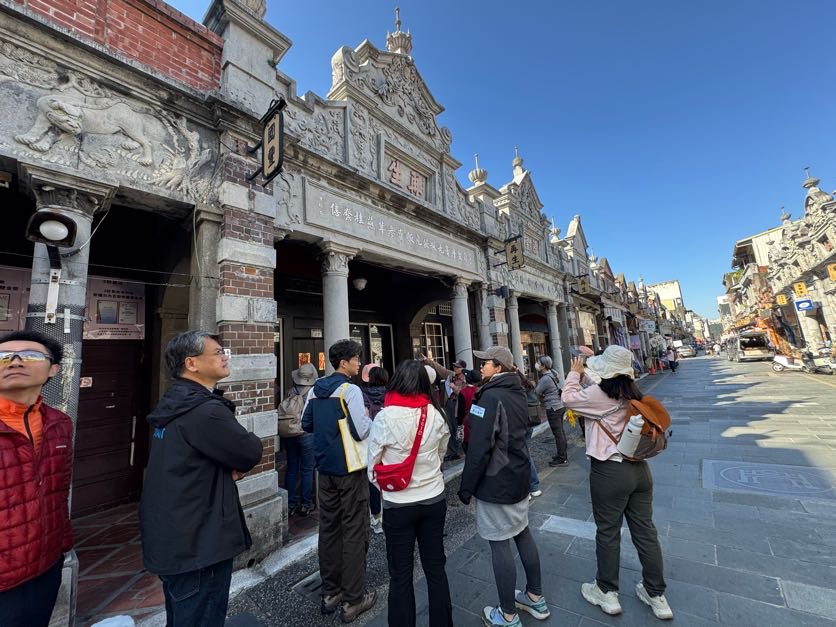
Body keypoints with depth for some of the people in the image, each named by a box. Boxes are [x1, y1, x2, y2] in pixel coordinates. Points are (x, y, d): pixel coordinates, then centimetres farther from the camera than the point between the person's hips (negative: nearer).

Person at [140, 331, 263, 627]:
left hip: (171, 540, 10)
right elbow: (251, 452, -19)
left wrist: (232, 464, -6)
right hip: (198, 544, -10)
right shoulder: (205, 411, -28)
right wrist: (238, 464, 2)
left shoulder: (174, 405, 5)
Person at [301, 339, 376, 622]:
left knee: (328, 529, 18)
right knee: (354, 532, 6)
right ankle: (352, 600, 18)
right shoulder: (350, 390, -19)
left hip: (325, 468, 7)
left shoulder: (315, 390, 4)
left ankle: (329, 593, 32)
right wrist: (370, 418, -3)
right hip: (349, 469, -7)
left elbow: (306, 424, 12)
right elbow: (361, 432, -22)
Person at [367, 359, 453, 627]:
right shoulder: (437, 414, -11)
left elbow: (373, 466, -9)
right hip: (434, 500, 3)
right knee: (435, 567, 21)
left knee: (401, 575, 17)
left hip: (398, 505, -2)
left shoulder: (384, 417, -19)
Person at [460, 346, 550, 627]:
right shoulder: (517, 393, 5)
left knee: (500, 545, 6)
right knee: (523, 534, 21)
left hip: (495, 481, -9)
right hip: (519, 476, 9)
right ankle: (536, 598, 38)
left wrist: (466, 486, -14)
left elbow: (479, 448, -23)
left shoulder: (490, 397, -22)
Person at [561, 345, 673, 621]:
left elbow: (569, 398, -6)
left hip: (609, 473, -6)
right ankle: (657, 595, 35)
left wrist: (575, 373, 8)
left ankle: (607, 593, 31)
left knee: (608, 532, 12)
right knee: (645, 531, 18)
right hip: (639, 469, 6)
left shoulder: (599, 395, -20)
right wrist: (585, 376, 15)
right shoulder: (634, 395, 1)